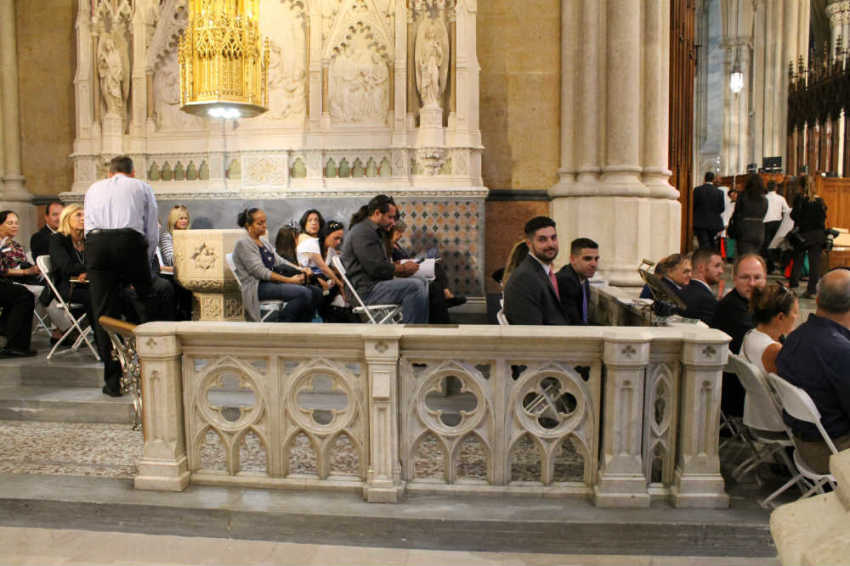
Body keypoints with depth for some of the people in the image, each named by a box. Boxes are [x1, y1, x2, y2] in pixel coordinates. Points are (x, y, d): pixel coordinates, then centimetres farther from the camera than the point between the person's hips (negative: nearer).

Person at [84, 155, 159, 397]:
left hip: (95, 243, 3)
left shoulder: (94, 189, 29)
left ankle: (113, 381, 6)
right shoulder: (142, 187, 21)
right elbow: (152, 232, 14)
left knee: (104, 312, 4)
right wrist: (144, 263, 22)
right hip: (130, 242, -2)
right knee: (148, 298, 15)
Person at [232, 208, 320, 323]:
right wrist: (289, 280, -21)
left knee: (316, 291, -8)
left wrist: (300, 269, -5)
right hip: (257, 287, -9)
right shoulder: (243, 243, -8)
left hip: (272, 282, 9)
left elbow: (279, 261, 15)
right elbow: (260, 272, -17)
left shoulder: (264, 243, 20)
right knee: (303, 293, -27)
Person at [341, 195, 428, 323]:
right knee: (415, 286, -24)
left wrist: (402, 268, 3)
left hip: (375, 285, 11)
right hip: (367, 291, -11)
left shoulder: (374, 232, 23)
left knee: (422, 282, 8)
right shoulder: (362, 232, -12)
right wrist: (403, 268, -6)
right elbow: (376, 268, -19)